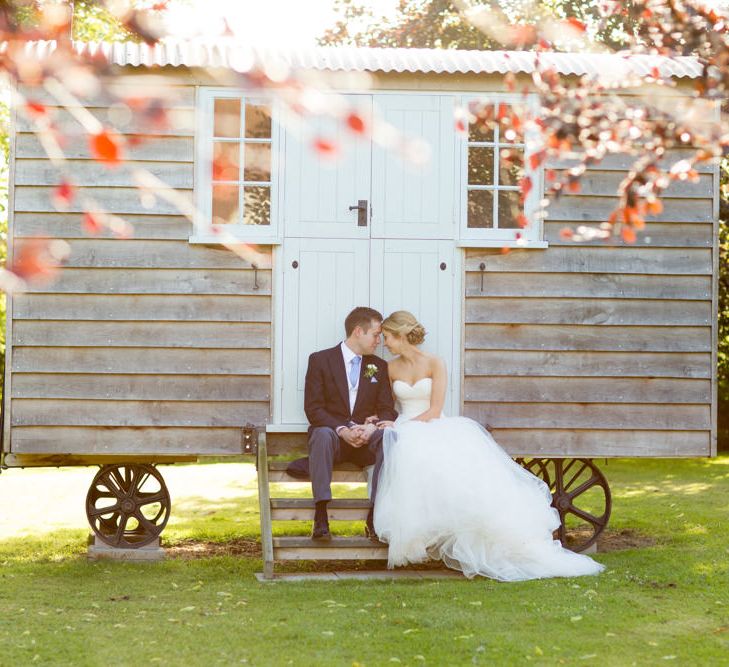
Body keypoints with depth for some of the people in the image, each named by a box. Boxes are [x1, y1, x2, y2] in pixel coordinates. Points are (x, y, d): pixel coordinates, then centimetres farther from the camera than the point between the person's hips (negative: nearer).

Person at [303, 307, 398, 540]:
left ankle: (376, 515, -33)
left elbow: (386, 410, 8)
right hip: (332, 435, -2)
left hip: (366, 440, 2)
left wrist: (372, 427, -16)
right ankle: (321, 516, -43)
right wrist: (343, 430, -20)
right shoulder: (320, 360, 3)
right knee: (322, 434, -38)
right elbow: (313, 408, -5)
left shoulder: (379, 367, 15)